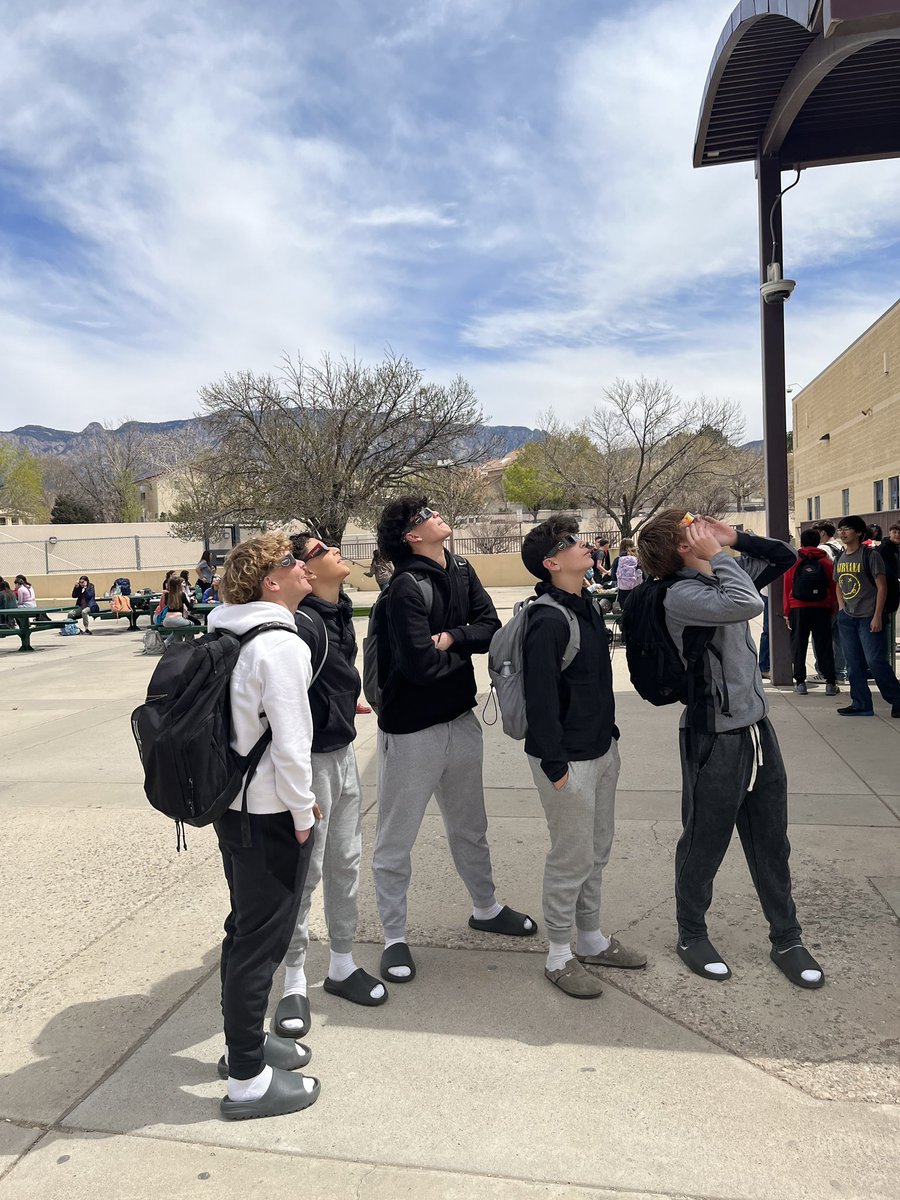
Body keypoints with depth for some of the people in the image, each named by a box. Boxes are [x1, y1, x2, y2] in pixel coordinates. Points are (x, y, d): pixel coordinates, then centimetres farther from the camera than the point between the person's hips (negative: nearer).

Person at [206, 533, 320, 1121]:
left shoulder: (228, 635, 6)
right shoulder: (281, 645, -22)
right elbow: (291, 746, -24)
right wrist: (303, 815, -11)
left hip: (232, 805, 9)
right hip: (272, 815, -9)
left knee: (245, 930, 23)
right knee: (261, 942, 5)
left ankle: (245, 1040, 41)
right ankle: (248, 1081, 21)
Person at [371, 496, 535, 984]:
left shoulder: (461, 571, 3)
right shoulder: (407, 587, -20)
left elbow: (491, 628, -2)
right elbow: (422, 664, -28)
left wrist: (451, 637, -20)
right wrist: (463, 649, -8)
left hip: (460, 720, 8)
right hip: (410, 730, -7)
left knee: (470, 827, 24)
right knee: (396, 840, 7)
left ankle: (486, 908, 44)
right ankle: (395, 939, 23)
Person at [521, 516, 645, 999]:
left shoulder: (588, 606, 8)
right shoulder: (548, 621, -22)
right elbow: (540, 698, -22)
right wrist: (554, 765, -19)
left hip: (600, 749, 9)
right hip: (568, 759, -9)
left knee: (597, 850, 19)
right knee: (572, 857, 3)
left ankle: (590, 940, 37)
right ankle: (559, 957, 21)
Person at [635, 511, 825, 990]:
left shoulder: (725, 574, 6)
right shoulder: (681, 595, -19)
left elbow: (784, 557, 14)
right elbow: (748, 605, -34)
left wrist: (734, 538, 1)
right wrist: (718, 554, -21)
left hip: (757, 729, 8)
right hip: (714, 739, -7)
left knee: (772, 842, 17)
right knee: (704, 845, 10)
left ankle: (786, 939, 33)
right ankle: (691, 935, 31)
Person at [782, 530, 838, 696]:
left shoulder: (793, 562, 0)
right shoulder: (827, 562, 3)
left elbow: (787, 588, 2)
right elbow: (833, 587, 5)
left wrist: (786, 612, 7)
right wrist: (833, 610, 13)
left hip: (798, 609, -1)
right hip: (822, 608, 1)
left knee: (799, 646, 6)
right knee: (824, 645, 5)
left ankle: (800, 682, 5)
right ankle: (830, 683, 4)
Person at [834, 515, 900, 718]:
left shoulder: (870, 555, -9)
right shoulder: (840, 558, 10)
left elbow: (881, 587, -11)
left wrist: (877, 616, -15)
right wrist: (842, 607, 7)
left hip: (868, 618, -7)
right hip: (847, 618, 7)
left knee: (875, 661, -8)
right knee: (854, 664, 8)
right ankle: (861, 705, 16)